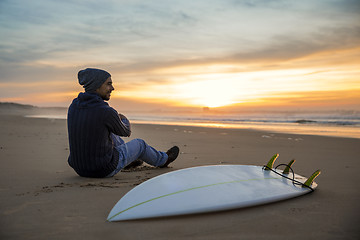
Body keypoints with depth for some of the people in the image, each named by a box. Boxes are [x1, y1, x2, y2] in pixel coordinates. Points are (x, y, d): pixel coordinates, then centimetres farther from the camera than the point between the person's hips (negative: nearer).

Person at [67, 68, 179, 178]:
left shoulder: (74, 105, -3)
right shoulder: (107, 112, -25)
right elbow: (126, 132, -4)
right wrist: (124, 120, 21)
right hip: (105, 170, -6)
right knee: (139, 144, 17)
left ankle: (130, 159, 57)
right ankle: (162, 159, 48)